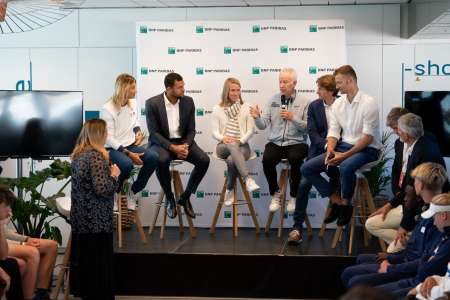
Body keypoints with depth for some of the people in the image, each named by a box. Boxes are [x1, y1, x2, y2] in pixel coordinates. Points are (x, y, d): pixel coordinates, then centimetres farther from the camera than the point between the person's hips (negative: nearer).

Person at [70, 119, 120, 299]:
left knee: (83, 257, 14)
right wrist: (114, 175, -7)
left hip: (80, 217, 9)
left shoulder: (78, 154, 10)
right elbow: (102, 189, -23)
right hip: (97, 220, -9)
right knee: (99, 262, 0)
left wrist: (107, 172, 13)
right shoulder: (96, 156, -17)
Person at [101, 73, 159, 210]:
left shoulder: (133, 103, 4)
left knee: (153, 158, -21)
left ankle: (133, 191, -3)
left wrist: (138, 132, 0)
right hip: (113, 148, -6)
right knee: (127, 164, -38)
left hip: (131, 145, 6)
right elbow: (109, 138, -17)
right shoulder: (107, 109, -16)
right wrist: (128, 153, -23)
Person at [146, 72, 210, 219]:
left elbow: (191, 130, 3)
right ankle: (169, 198, -12)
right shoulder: (152, 103, -11)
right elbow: (154, 133, -12)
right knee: (162, 160, -38)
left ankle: (185, 197, -2)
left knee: (204, 160, -22)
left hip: (182, 142, 4)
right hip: (161, 142, -4)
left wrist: (185, 146, -18)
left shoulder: (188, 102, 0)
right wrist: (172, 147, -25)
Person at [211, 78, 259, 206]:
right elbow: (214, 132, 5)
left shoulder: (246, 108, 9)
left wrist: (240, 141, -14)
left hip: (242, 145, 0)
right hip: (224, 146, 0)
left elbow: (251, 130, 3)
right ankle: (248, 179, -50)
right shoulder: (218, 109, 10)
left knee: (232, 160, -36)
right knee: (232, 146, -39)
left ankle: (229, 191, -18)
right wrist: (223, 138, -18)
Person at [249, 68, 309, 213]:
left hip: (296, 143, -2)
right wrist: (257, 117, -18)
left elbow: (307, 127, -5)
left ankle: (294, 196, -9)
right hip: (275, 142, 2)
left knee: (295, 159, -33)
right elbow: (263, 125, 3)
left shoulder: (303, 102, 2)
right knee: (267, 159, -28)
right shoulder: (273, 100, 8)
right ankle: (275, 193, -1)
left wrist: (293, 118, -16)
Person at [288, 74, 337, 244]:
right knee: (304, 183, -14)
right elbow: (312, 133, 0)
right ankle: (297, 227, -11)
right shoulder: (314, 106, 6)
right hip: (318, 151, 1)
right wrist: (326, 145, -17)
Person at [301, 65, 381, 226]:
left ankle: (346, 203, -12)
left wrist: (345, 155, -23)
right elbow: (333, 132, 7)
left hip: (366, 149, -7)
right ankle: (336, 200, 2)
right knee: (307, 168, -6)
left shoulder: (368, 103, -12)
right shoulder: (337, 104, 9)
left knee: (345, 167, -40)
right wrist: (330, 149, -15)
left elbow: (368, 137, -17)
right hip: (344, 146, 7)